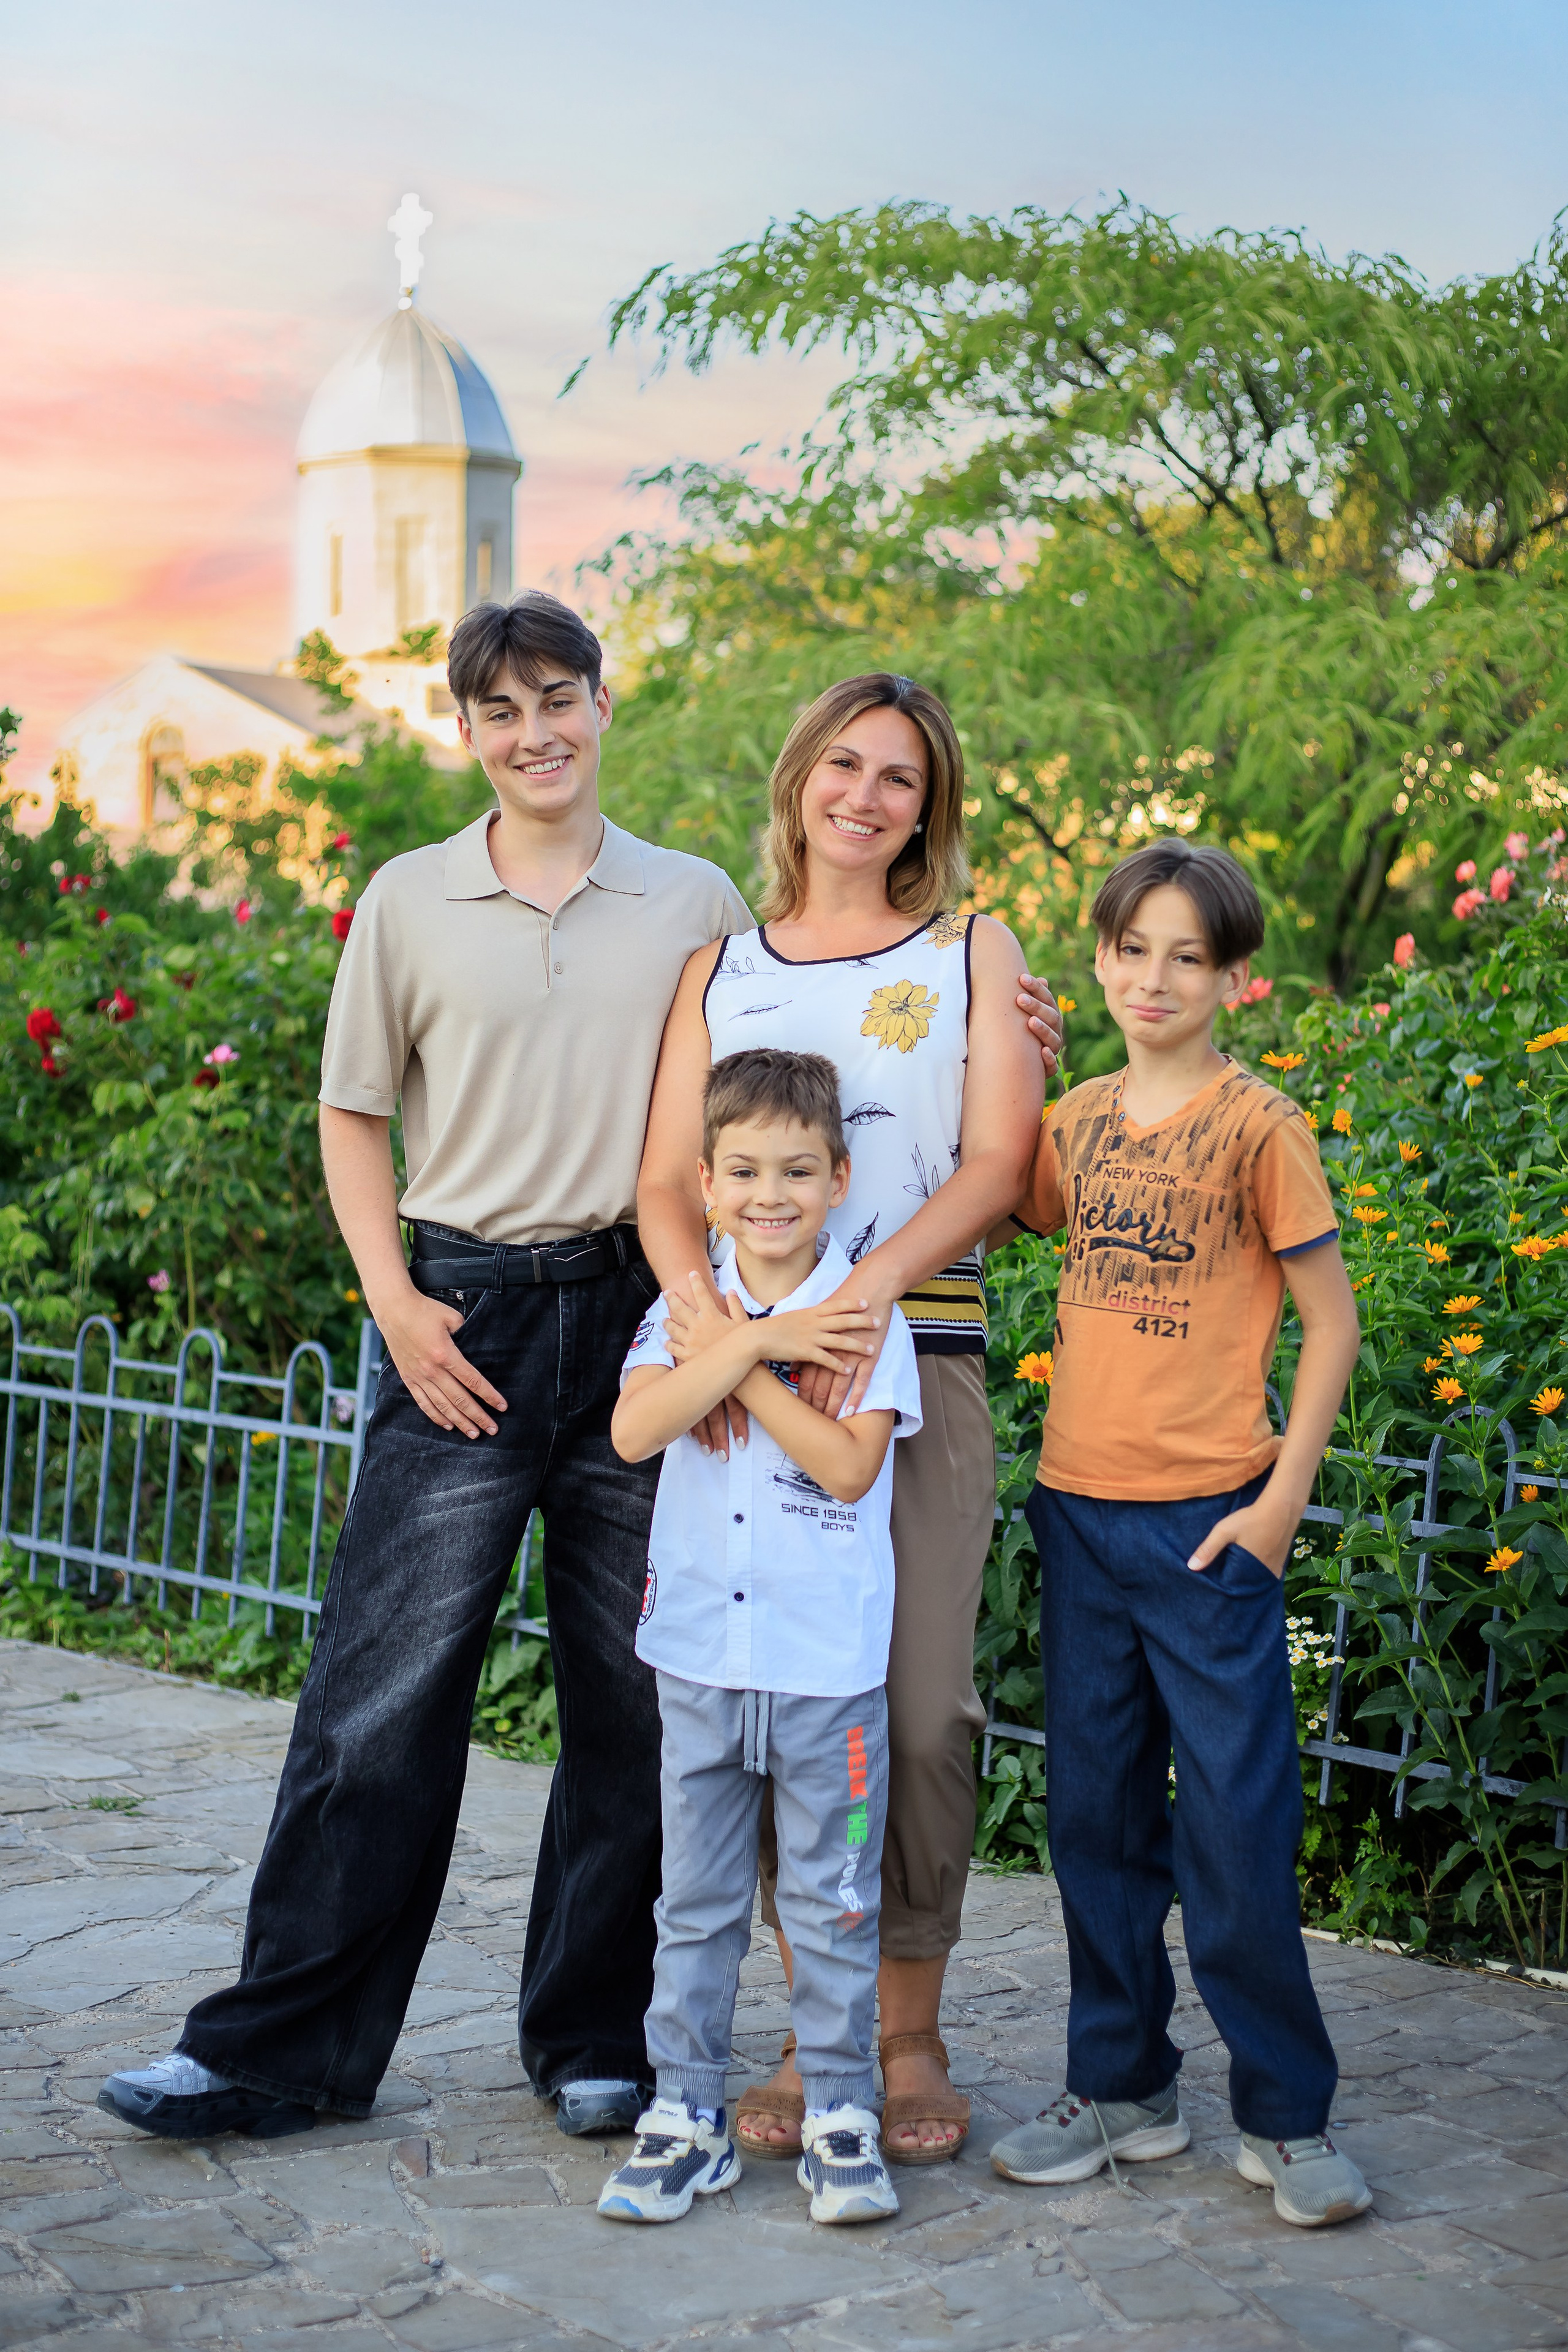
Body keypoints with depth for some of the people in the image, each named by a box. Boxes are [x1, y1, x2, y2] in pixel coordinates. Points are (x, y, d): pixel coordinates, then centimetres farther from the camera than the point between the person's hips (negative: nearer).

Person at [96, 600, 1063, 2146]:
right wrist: (397, 1302, -2)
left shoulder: (700, 905, 8)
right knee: (381, 1691, -1)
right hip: (464, 1321, -1)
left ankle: (591, 2038, 21)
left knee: (632, 1700, 6)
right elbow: (353, 1116, 11)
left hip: (639, 1319, 1)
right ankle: (287, 2046, 9)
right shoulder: (411, 902, 6)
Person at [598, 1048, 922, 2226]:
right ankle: (688, 2114, 20)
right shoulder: (688, 1308, 4)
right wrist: (751, 1341, -18)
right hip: (701, 1651, 3)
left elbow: (849, 1465, -16)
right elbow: (633, 1431, -12)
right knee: (696, 1900, 10)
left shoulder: (863, 1315, -4)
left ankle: (841, 2115, 18)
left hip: (830, 1663, -3)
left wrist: (735, 1357, -15)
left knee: (833, 1901, 6)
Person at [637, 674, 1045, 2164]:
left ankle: (910, 2035, 11)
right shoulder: (720, 975, 14)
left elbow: (998, 1162, -2)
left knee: (919, 1706, -4)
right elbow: (668, 1184, 7)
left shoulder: (971, 954, 10)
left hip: (918, 1361, -1)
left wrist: (866, 1286, -17)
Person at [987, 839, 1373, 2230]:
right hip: (1078, 1506, 5)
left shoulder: (1255, 1123, -6)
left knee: (1237, 1824, -2)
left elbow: (1331, 1320, -5)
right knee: (1096, 1815, 12)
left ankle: (1288, 2117, 13)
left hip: (1210, 1522, -5)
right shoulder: (1076, 1122, 8)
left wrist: (1283, 1500, -10)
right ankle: (1123, 2088, 26)